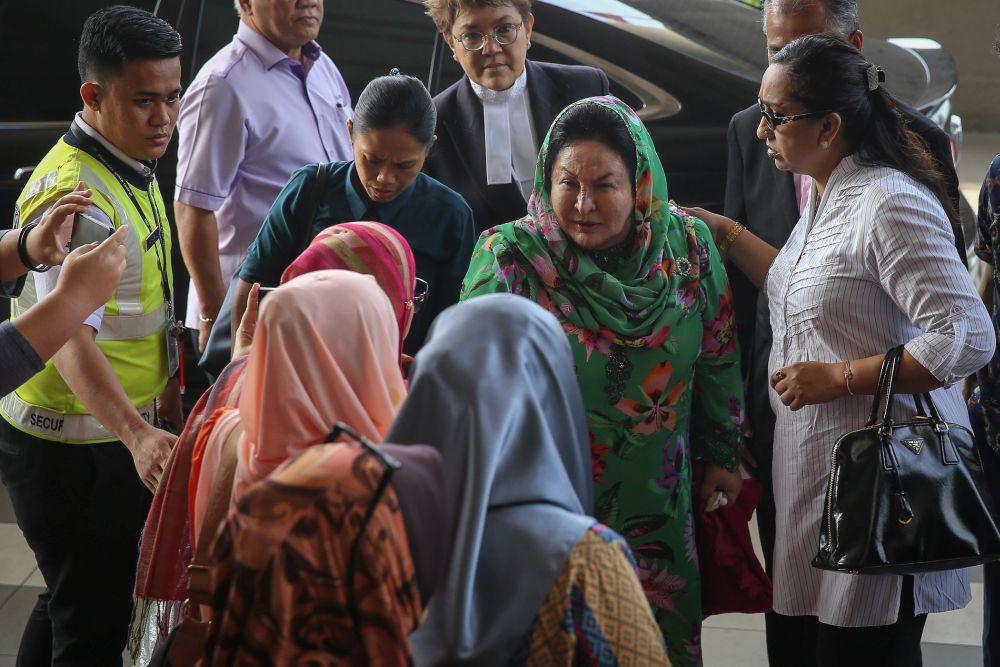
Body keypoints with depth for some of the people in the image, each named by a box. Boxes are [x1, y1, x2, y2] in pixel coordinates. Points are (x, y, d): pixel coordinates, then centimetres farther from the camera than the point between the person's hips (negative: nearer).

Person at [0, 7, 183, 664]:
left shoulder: (131, 169, 7)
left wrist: (165, 395, 22)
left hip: (119, 431, 10)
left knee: (74, 600, 24)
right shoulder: (76, 192, -25)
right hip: (74, 448, -10)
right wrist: (136, 435, -51)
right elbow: (69, 336, -38)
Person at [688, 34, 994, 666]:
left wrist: (838, 377, -20)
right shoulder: (825, 197, 13)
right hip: (815, 472, 9)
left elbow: (968, 337, -23)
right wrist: (725, 233, 21)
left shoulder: (892, 205, -18)